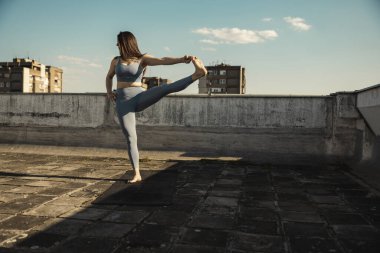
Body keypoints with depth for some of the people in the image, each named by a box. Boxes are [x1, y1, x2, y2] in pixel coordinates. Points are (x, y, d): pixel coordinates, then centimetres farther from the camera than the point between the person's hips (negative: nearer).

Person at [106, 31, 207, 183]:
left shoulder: (143, 59, 1)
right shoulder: (116, 61, 10)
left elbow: (163, 60, -16)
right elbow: (109, 77, 29)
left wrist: (182, 59, -32)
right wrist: (109, 92, 12)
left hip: (139, 98, -2)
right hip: (123, 103, 2)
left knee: (166, 88, -27)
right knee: (130, 138, -1)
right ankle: (137, 174, 7)